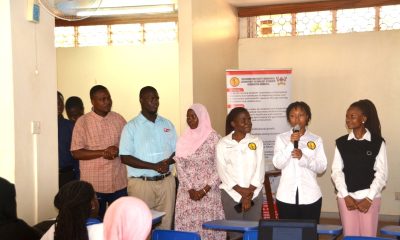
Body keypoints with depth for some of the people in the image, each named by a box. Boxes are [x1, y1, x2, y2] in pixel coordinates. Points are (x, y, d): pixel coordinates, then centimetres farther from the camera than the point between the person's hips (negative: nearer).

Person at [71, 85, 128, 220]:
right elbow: (76, 153, -9)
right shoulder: (83, 122, -5)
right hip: (94, 184, -3)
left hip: (119, 182, 3)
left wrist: (118, 151, -12)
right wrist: (103, 152, -19)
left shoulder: (119, 119, 6)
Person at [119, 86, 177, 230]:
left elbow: (177, 151, 13)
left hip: (166, 181, 4)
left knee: (166, 223, 6)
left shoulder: (167, 124, 11)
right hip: (141, 183, -4)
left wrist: (167, 162, -10)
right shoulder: (131, 127, -3)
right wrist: (154, 166, -17)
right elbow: (125, 157, -9)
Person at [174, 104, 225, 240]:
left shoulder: (213, 138, -4)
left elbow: (219, 167, -7)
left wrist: (204, 190, -12)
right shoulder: (183, 139, 6)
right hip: (187, 191, 3)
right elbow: (180, 166, 2)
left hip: (209, 191, -3)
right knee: (187, 224, 1)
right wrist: (190, 189, -8)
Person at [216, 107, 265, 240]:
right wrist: (241, 191, -13)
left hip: (254, 194, 1)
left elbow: (260, 169, -1)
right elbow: (223, 171, -6)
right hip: (231, 194, -1)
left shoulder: (256, 141, 4)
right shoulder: (223, 144, -1)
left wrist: (249, 193, -10)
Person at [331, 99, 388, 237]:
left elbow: (382, 173, -3)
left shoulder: (378, 142, -1)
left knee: (368, 236, 2)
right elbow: (337, 171, 2)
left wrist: (369, 198, -10)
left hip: (370, 197, -2)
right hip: (346, 197, 2)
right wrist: (345, 195, -7)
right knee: (349, 235, 5)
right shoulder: (341, 143, 4)